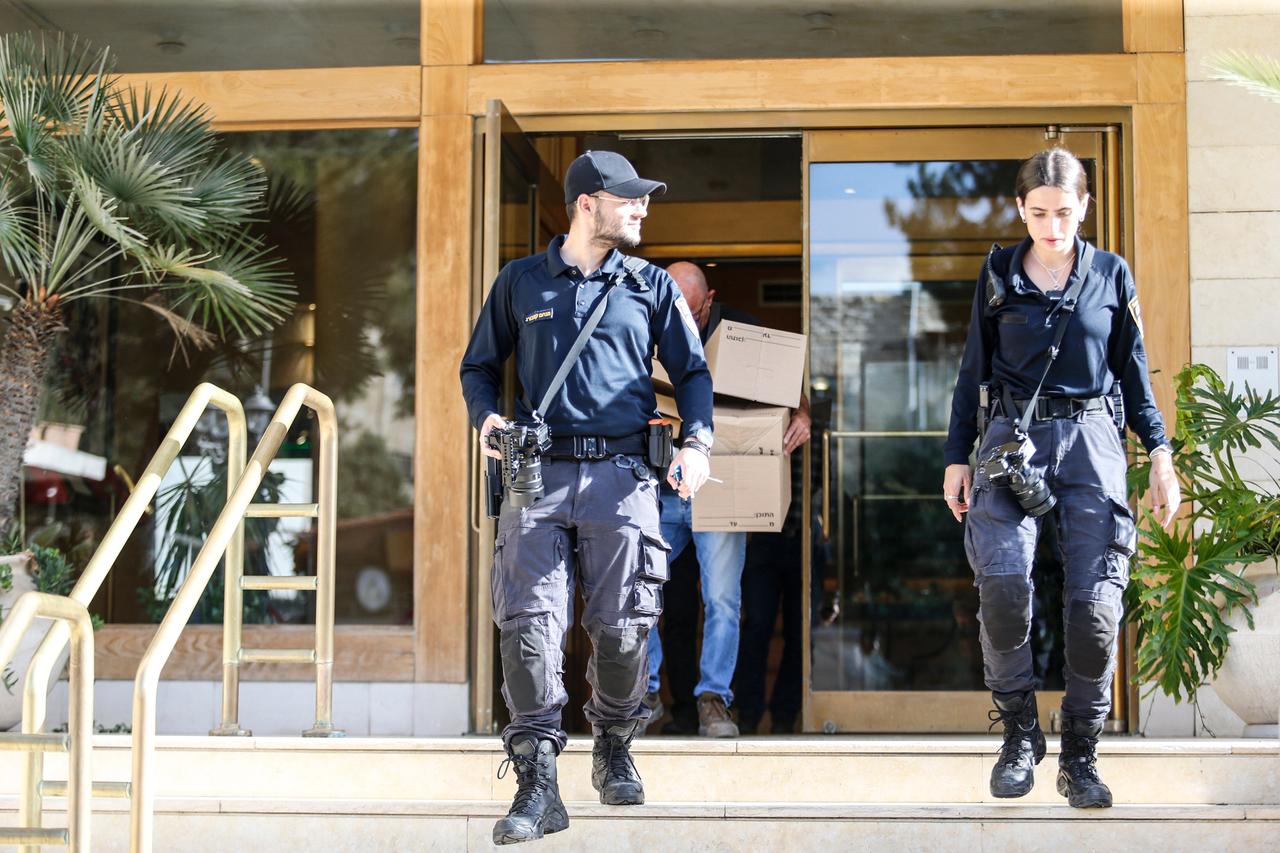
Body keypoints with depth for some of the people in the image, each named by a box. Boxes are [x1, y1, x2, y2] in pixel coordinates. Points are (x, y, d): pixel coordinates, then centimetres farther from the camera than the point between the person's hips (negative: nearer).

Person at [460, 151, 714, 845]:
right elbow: (479, 364, 19)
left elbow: (692, 372, 13)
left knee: (622, 627, 0)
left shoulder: (651, 286, 13)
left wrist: (697, 442, -4)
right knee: (531, 624, -11)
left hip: (620, 475, 1)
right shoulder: (519, 281, 12)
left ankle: (614, 750, 25)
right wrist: (485, 416, -2)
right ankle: (537, 785, -8)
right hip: (537, 475, 0)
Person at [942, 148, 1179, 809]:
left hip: (1091, 439, 1)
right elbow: (973, 369, 12)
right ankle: (1019, 734, -4)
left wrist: (1160, 456, 6)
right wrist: (957, 457, 7)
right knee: (1002, 583, -22)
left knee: (1095, 603, -9)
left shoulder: (1112, 275, 10)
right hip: (1012, 437, 0)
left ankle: (1080, 754, 6)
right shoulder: (999, 274, 8)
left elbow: (1133, 370, 13)